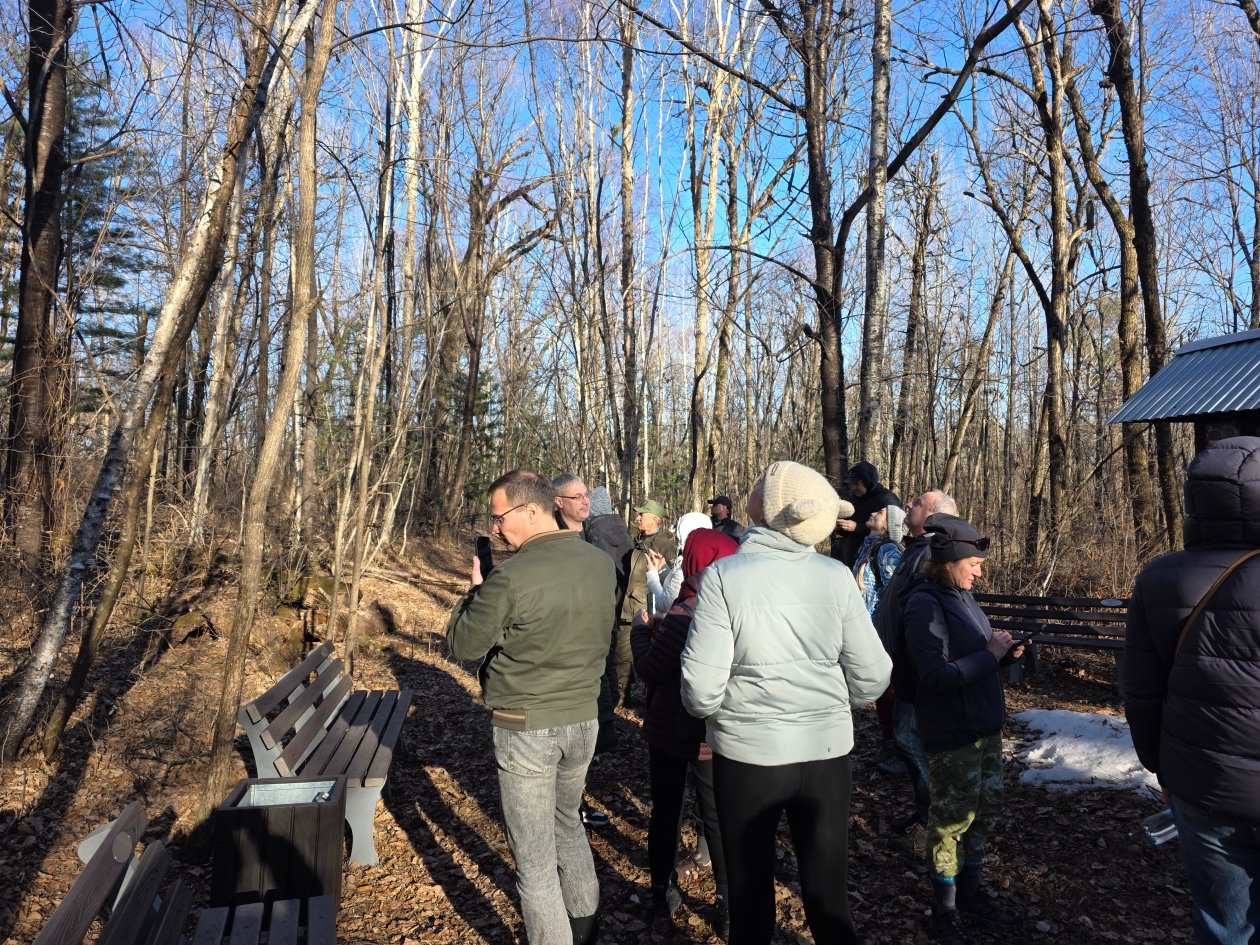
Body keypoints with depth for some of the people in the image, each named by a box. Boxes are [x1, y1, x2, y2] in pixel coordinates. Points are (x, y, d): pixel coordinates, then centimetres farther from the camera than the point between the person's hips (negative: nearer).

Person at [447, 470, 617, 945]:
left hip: (525, 728, -7)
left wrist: (476, 590, 5)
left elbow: (463, 644, -10)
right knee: (568, 823, 28)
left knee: (534, 855, 9)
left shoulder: (511, 577, -23)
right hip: (584, 717, 7)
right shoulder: (602, 563, -3)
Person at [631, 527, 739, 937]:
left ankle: (663, 899, 28)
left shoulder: (684, 614, -25)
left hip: (672, 732, -4)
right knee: (719, 818, 14)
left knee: (665, 813, 14)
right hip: (718, 734, 5)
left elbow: (650, 671, -18)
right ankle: (730, 908, 23)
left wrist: (642, 628, -2)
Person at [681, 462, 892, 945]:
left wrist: (712, 713, 5)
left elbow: (701, 688, -17)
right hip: (827, 751, 2)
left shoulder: (723, 575, -17)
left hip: (748, 752, -2)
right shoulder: (836, 575, -8)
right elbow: (871, 677, -3)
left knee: (751, 892, 18)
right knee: (828, 894, 19)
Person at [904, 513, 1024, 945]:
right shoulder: (926, 604, -20)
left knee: (986, 808, 18)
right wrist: (990, 655, -20)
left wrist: (1004, 654, -4)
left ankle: (970, 892, 37)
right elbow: (937, 675, -25)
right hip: (952, 735, -8)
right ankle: (943, 910, 23)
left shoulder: (961, 596, 4)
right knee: (952, 818, 5)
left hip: (986, 726, 8)